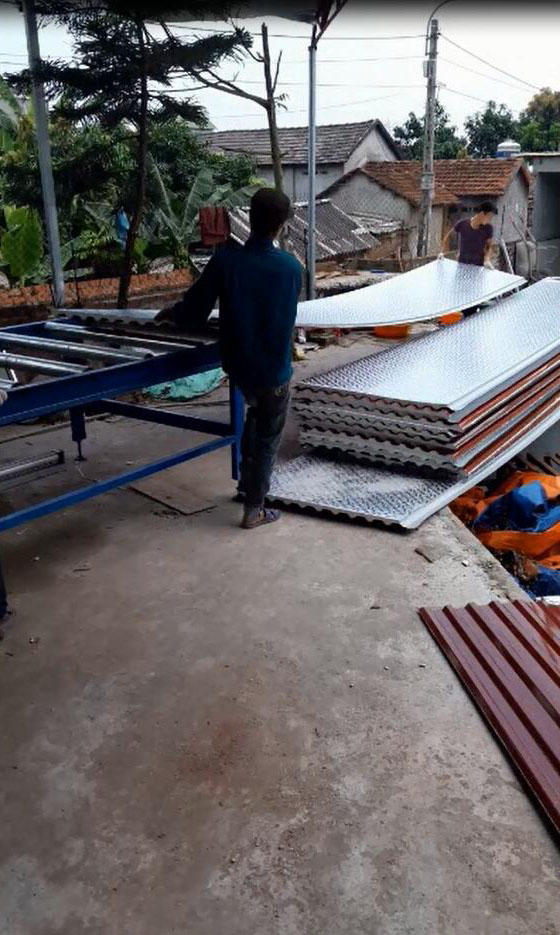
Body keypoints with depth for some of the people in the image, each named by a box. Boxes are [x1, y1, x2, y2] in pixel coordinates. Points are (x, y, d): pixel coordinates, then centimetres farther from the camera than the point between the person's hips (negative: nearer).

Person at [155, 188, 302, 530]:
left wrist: (171, 314, 10)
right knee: (268, 437, 13)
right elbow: (286, 318, 4)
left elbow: (194, 313, -12)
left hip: (238, 364, 2)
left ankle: (248, 482, 38)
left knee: (256, 413, 31)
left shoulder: (226, 258, -15)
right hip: (274, 368, -2)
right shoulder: (291, 267, -12)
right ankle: (255, 509, 21)